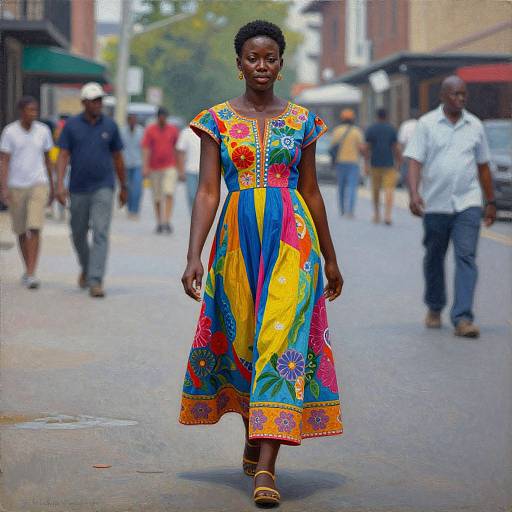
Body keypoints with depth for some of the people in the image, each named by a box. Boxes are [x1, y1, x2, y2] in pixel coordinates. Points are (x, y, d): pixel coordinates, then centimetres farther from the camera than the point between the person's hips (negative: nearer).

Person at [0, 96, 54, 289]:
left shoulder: (43, 131, 1)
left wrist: (51, 187, 14)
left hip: (38, 186, 0)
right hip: (16, 187, 0)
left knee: (35, 229, -14)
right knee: (21, 231, 11)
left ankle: (31, 274, -17)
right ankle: (28, 270, 30)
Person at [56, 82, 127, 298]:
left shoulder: (110, 126, 2)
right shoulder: (71, 125, -1)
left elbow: (117, 158, 10)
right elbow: (63, 156, -5)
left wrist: (123, 187, 15)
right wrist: (60, 185, -16)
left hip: (103, 189, -1)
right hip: (78, 190, 1)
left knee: (101, 234, -13)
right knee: (78, 234, 14)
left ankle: (96, 281, -17)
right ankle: (86, 268, 40)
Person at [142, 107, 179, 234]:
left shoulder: (173, 129, 4)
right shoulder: (150, 130, -1)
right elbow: (146, 149, -8)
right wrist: (145, 167, -18)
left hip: (170, 167, 0)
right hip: (154, 169, 0)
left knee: (169, 194, -14)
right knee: (157, 197, 8)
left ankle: (167, 222, -19)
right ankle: (159, 223, 19)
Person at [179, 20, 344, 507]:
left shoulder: (300, 120, 8)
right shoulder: (218, 119, 5)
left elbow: (311, 191, 14)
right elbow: (207, 191, -1)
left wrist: (330, 259, 17)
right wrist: (193, 256, -12)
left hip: (291, 238, -1)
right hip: (237, 238, 1)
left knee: (281, 338, -13)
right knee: (242, 340, 8)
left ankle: (266, 467, -18)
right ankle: (254, 444, 31)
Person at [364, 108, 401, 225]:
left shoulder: (370, 129, 2)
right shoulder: (392, 129, 0)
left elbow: (367, 148, -2)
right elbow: (395, 148, -1)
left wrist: (366, 165, -1)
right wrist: (399, 163, 8)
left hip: (375, 163, 1)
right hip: (389, 163, -1)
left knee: (376, 189, 14)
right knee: (389, 190, -6)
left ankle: (376, 215, 25)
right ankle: (387, 215, -20)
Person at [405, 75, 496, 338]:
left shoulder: (475, 126, 8)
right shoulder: (427, 124, 0)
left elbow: (483, 166, 15)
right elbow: (415, 161, -6)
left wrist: (491, 202, 16)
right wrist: (414, 193, -21)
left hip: (468, 203, 1)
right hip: (435, 205, -1)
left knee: (466, 257, -11)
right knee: (434, 258, 12)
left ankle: (462, 318, -16)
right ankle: (434, 309, 32)